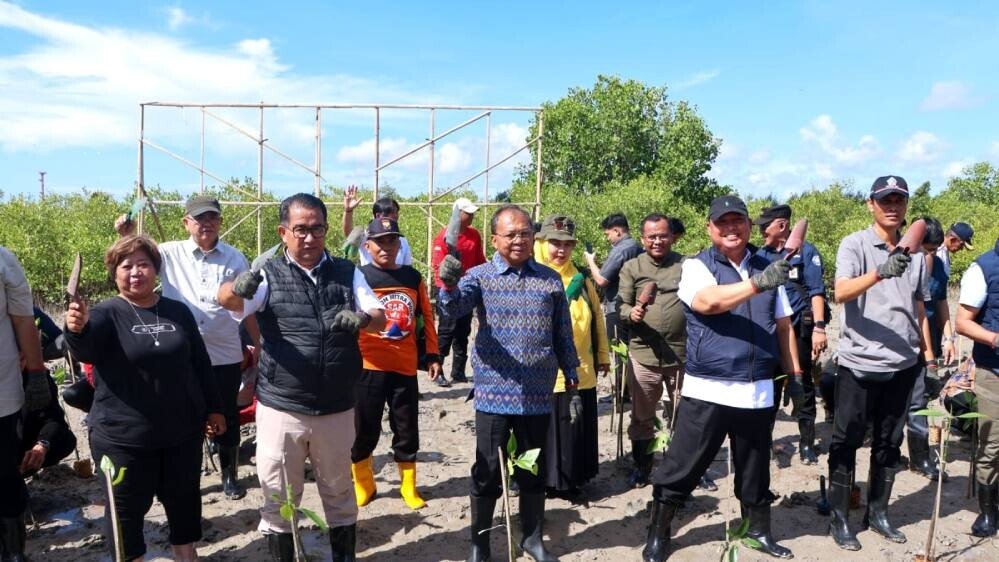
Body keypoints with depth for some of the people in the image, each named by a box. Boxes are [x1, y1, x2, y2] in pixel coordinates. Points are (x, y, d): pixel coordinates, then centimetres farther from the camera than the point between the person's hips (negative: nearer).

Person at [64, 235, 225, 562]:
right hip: (124, 436, -3)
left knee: (183, 498, 18)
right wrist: (77, 329, -51)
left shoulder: (178, 311, 5)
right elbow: (83, 350, -29)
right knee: (127, 508, 9)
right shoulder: (106, 314, -7)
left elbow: (200, 363, 11)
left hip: (182, 432, 4)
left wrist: (213, 408, 10)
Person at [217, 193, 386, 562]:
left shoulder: (347, 273, 3)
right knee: (278, 497, 12)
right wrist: (239, 287, -45)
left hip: (337, 409, 2)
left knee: (339, 493, 18)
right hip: (281, 408, -2)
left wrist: (362, 318, -26)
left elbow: (380, 317, -2)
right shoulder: (269, 273, -4)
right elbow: (226, 299, -20)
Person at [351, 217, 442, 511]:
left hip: (405, 366, 3)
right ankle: (362, 485, 28)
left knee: (406, 430, 11)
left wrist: (432, 355, 11)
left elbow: (427, 316, 13)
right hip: (368, 367, -3)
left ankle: (409, 488, 27)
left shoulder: (413, 277, 8)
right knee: (364, 430, 8)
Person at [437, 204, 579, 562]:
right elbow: (454, 309, -22)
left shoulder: (551, 280, 5)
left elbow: (563, 335, 12)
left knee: (534, 471, 15)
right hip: (495, 393, -2)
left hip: (538, 395, 3)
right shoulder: (480, 276, -3)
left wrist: (572, 378, 14)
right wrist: (450, 286, -43)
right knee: (487, 472, 7)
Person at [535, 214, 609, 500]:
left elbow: (597, 318, 16)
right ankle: (543, 481, 21)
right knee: (545, 431, 6)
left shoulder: (581, 280, 10)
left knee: (576, 432, 14)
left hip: (580, 372, 5)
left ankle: (570, 481, 29)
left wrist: (602, 355, 18)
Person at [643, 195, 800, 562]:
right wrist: (758, 283, -35)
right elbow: (708, 301, -25)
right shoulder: (696, 266, -3)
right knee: (681, 467, 3)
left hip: (758, 391, 4)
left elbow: (783, 326, 16)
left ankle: (759, 532, 36)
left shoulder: (766, 269, 10)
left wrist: (795, 374, 14)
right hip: (708, 390, -4)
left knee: (755, 469, 18)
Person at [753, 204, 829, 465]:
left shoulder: (806, 251, -4)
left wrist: (819, 327, -18)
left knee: (802, 386, 7)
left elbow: (816, 291, -9)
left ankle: (807, 443, 16)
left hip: (799, 329, -4)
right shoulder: (760, 255, 8)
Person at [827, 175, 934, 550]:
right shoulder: (854, 244, -6)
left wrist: (928, 357, 14)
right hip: (859, 364, -5)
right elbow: (841, 294, -23)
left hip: (903, 365, 5)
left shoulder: (914, 253, 10)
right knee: (847, 442, 4)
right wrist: (879, 273, -39)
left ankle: (878, 512, 29)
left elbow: (919, 310, 17)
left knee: (889, 443, 15)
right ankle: (839, 517, 15)